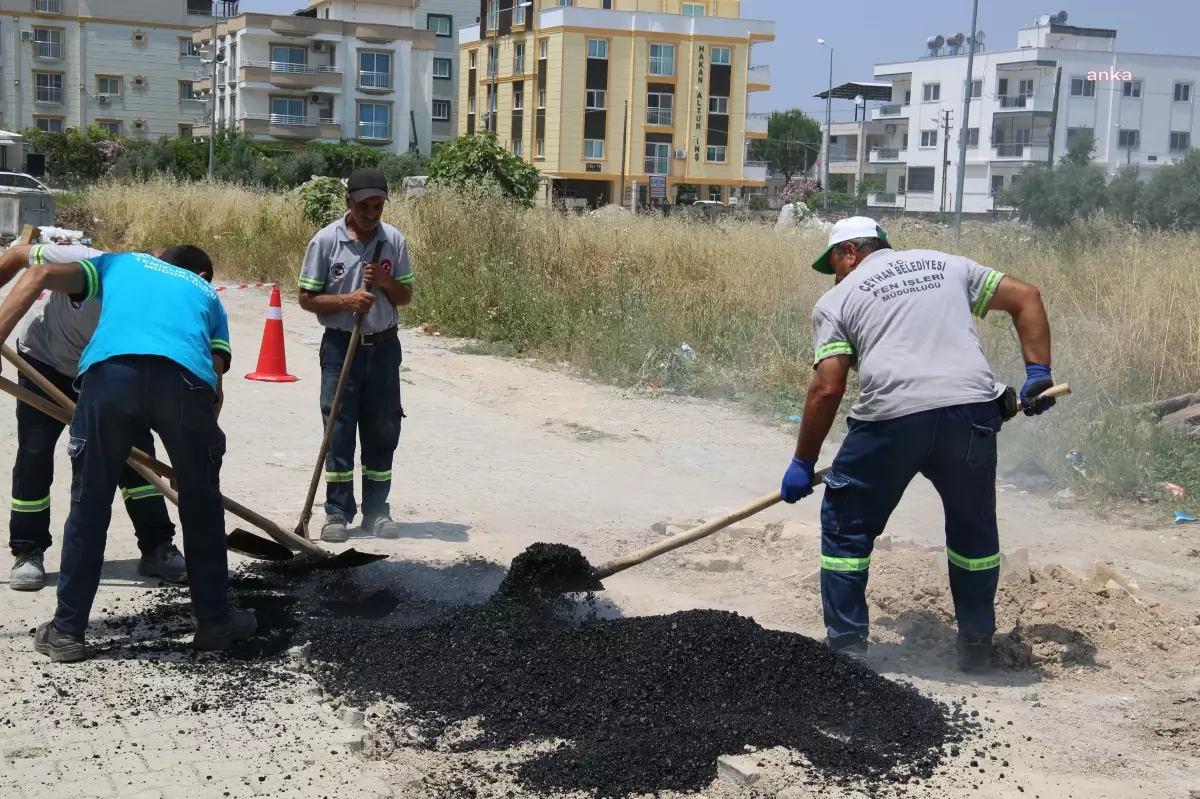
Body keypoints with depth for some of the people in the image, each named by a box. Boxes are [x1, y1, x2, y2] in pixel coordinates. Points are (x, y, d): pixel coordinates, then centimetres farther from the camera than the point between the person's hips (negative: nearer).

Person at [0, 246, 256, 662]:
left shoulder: (120, 262, 36)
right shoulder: (207, 293, 37)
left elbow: (39, 276, 18)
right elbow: (215, 384, 25)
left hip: (110, 370, 0)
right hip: (185, 379, 0)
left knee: (89, 507, 15)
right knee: (202, 507, 19)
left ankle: (66, 631, 22)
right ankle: (215, 622, 29)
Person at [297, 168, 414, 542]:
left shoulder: (395, 240, 2)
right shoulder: (326, 240, -7)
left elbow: (406, 296, 8)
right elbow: (307, 298, -4)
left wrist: (385, 282, -12)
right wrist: (346, 301, -19)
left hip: (383, 346, 3)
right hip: (341, 346, -3)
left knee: (382, 431, 7)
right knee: (339, 431, 0)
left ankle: (376, 509, 18)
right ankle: (338, 511, 9)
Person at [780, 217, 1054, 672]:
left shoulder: (836, 301, 14)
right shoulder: (948, 265, 26)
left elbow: (827, 389, 4)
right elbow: (1024, 297, 20)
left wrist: (803, 463, 11)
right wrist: (1038, 373, 18)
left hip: (890, 417, -3)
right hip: (971, 409, 3)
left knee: (846, 526, 16)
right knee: (973, 527, 24)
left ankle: (847, 645, 18)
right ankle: (976, 645, 30)